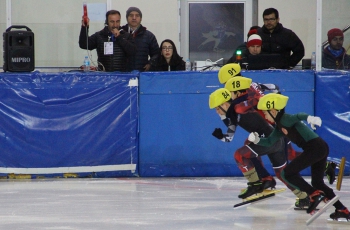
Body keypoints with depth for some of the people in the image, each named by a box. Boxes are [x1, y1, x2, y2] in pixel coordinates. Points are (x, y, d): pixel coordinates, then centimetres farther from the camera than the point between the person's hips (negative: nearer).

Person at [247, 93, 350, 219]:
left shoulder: (285, 119, -9)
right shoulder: (280, 127, 19)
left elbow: (298, 116, -29)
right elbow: (269, 141, 25)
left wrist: (309, 118, -49)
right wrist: (257, 139, 7)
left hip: (315, 146, -10)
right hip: (320, 148, 10)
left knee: (287, 173, -6)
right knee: (317, 182, 19)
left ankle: (315, 195, -10)